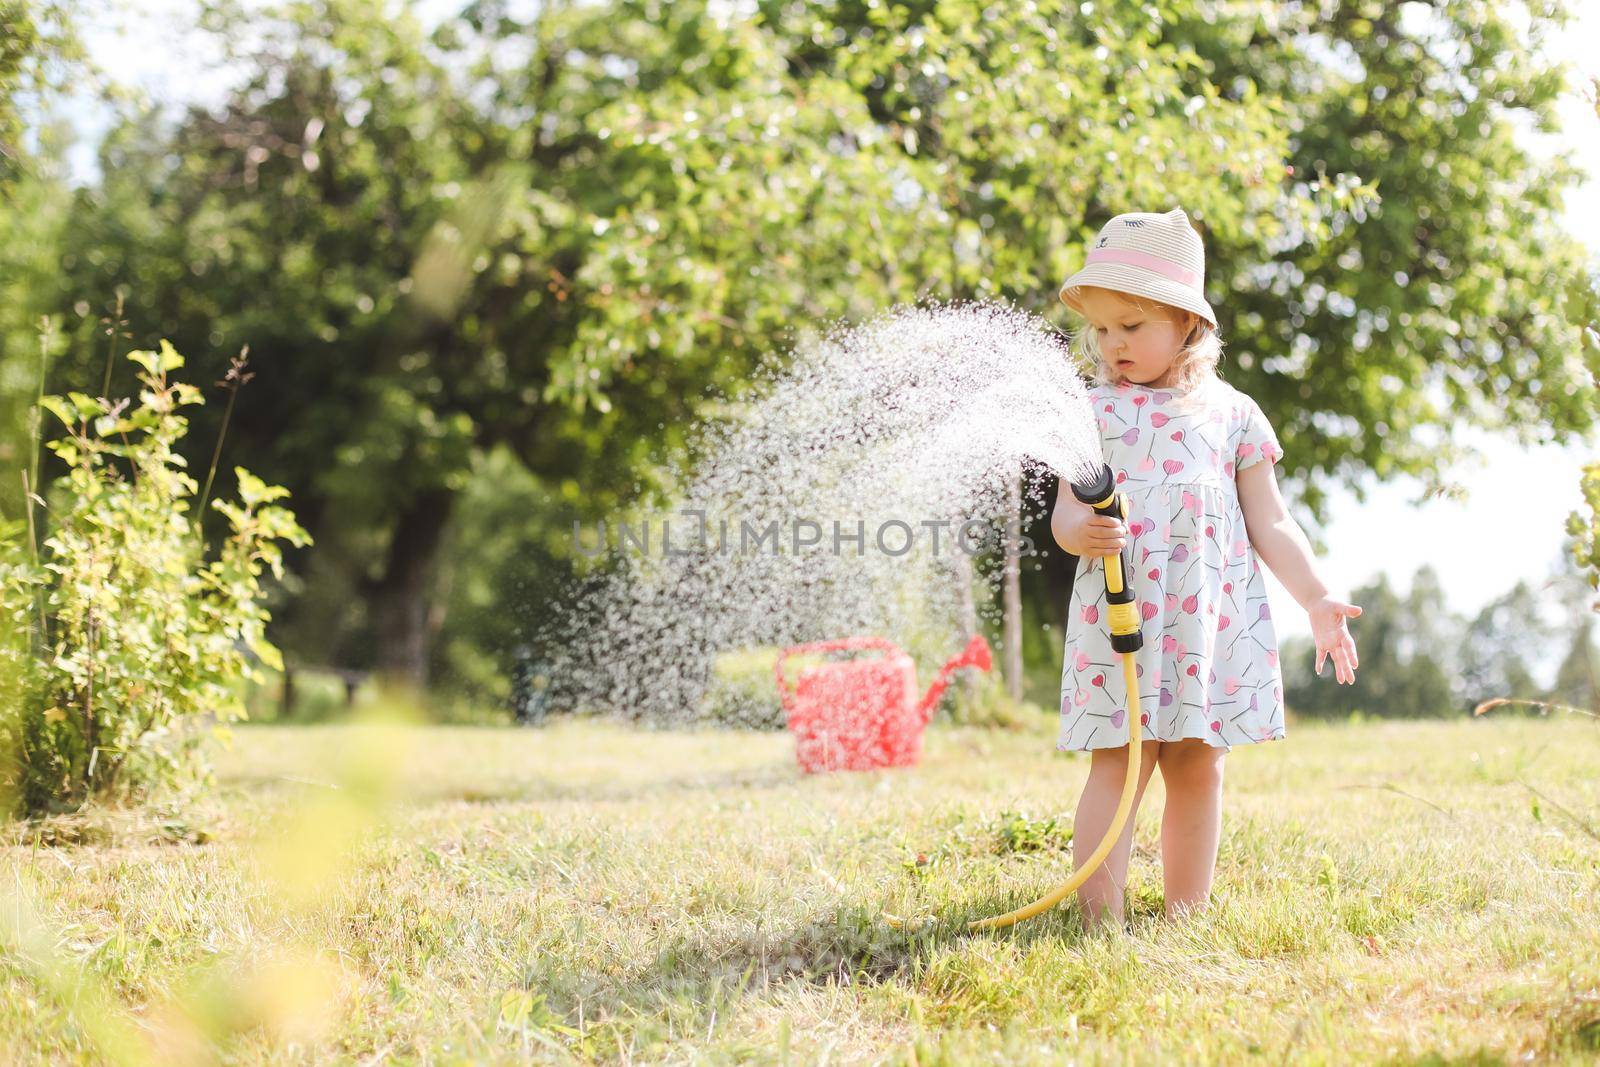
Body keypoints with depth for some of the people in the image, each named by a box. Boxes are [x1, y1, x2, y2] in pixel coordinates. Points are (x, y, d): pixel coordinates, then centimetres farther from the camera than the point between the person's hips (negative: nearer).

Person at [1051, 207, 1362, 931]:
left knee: (1197, 766, 7)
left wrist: (1317, 601, 4)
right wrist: (1079, 533, -20)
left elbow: (1269, 524, 11)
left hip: (1214, 620, 2)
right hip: (1119, 618, -1)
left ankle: (1185, 915, 16)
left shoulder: (1231, 412, 8)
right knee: (1118, 764, -6)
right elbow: (1066, 512, 4)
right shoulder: (1093, 412, 7)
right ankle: (1100, 918, -5)